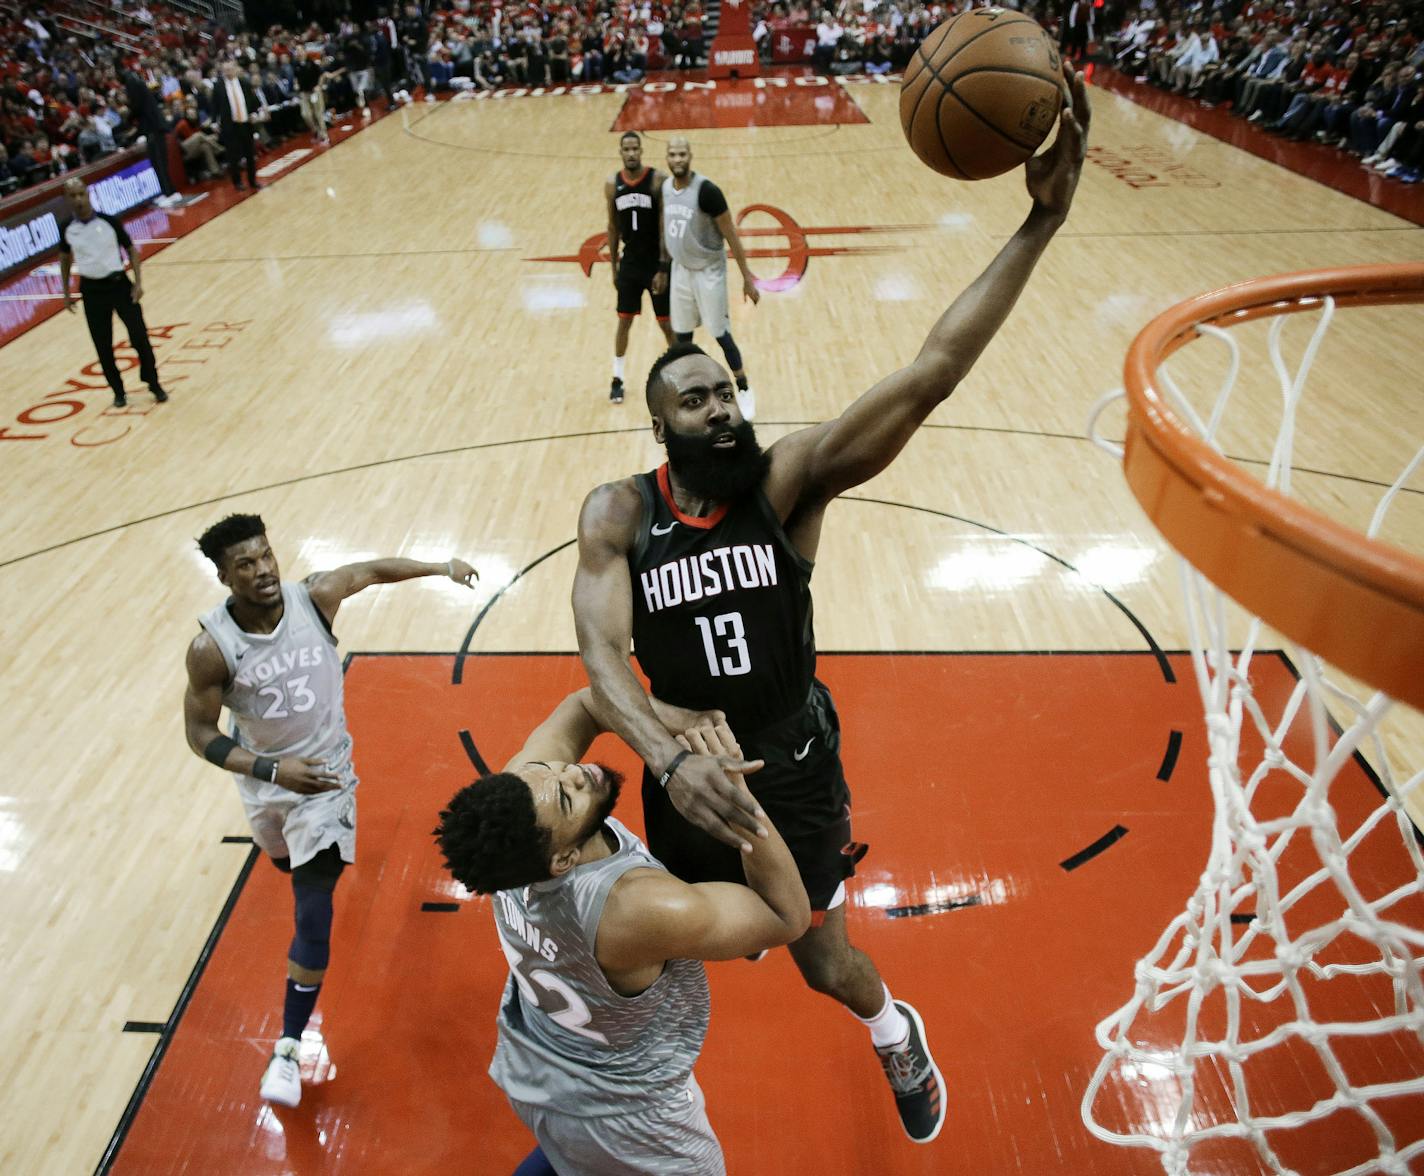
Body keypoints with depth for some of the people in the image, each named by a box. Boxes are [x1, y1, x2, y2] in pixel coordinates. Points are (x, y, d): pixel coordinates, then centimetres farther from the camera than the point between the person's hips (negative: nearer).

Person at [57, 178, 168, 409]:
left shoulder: (110, 221, -7)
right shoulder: (67, 229, -1)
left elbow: (131, 250, 1)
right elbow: (65, 258, 15)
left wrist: (138, 282, -8)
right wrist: (66, 293, 14)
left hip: (119, 284, -2)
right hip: (91, 290, 2)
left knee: (139, 336, -4)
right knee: (103, 345, 5)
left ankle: (154, 383, 13)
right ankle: (118, 391, 20)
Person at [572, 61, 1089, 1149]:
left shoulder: (790, 479, -19)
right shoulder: (618, 514, -15)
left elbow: (931, 376, -30)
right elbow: (602, 654, -25)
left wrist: (1042, 221, -38)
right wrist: (669, 761, -43)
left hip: (796, 769, -1)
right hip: (687, 774, 1)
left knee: (823, 957, 18)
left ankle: (897, 1035, 56)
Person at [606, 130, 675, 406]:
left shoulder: (657, 179, -11)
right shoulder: (613, 184, 1)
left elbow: (665, 226, -12)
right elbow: (613, 226, 9)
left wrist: (664, 268, -17)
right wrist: (613, 266, 8)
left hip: (656, 263, -3)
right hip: (629, 263, 3)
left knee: (667, 323, 3)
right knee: (624, 321, 8)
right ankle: (617, 379, 19)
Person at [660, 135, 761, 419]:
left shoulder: (706, 190, -21)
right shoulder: (665, 187, -1)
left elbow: (731, 235, -17)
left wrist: (747, 277, -15)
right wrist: (664, 261, 19)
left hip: (708, 271, -6)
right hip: (681, 269, 6)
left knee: (721, 335, 0)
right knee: (681, 335, 11)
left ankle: (744, 391, 18)